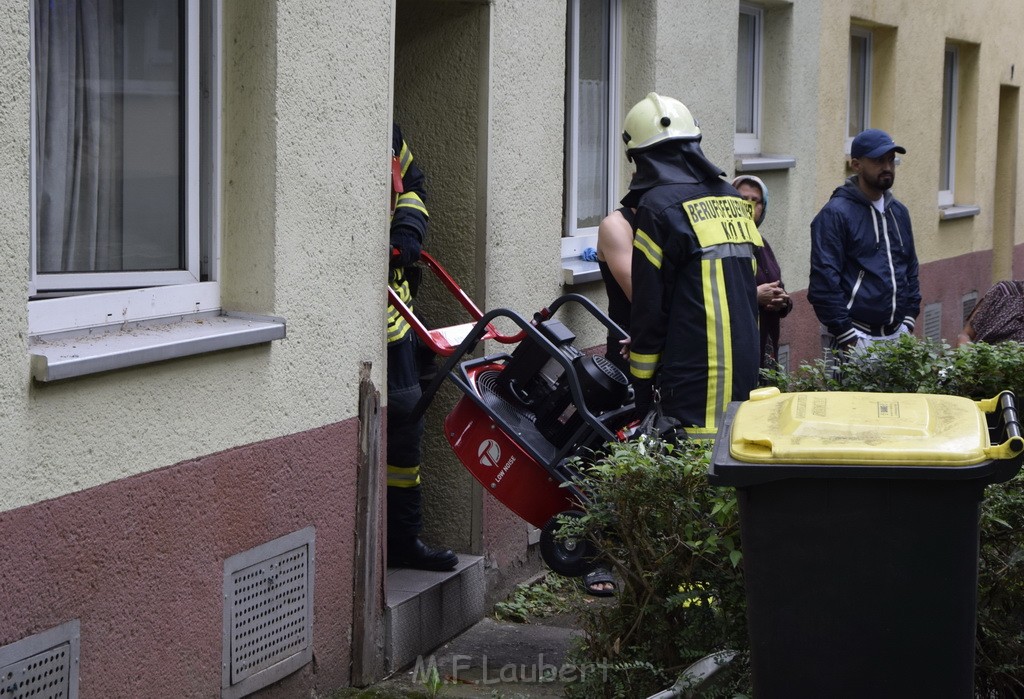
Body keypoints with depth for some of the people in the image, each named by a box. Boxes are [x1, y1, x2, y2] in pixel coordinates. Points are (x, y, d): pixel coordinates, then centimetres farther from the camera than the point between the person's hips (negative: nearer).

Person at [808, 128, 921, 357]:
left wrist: (909, 321, 12)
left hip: (897, 336, 7)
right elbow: (824, 281, -11)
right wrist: (847, 337, -14)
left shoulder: (898, 212, 17)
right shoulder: (835, 214, -6)